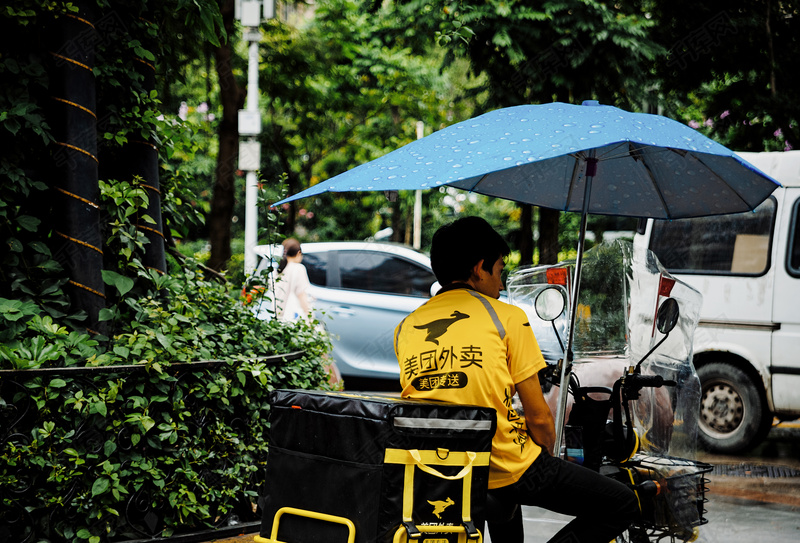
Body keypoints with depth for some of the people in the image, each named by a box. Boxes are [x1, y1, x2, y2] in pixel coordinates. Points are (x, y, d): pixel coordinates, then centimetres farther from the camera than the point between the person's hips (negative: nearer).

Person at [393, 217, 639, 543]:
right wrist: (546, 461, 15)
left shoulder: (404, 329, 9)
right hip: (511, 473, -6)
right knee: (623, 505, 8)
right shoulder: (507, 317, -4)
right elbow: (539, 418, -4)